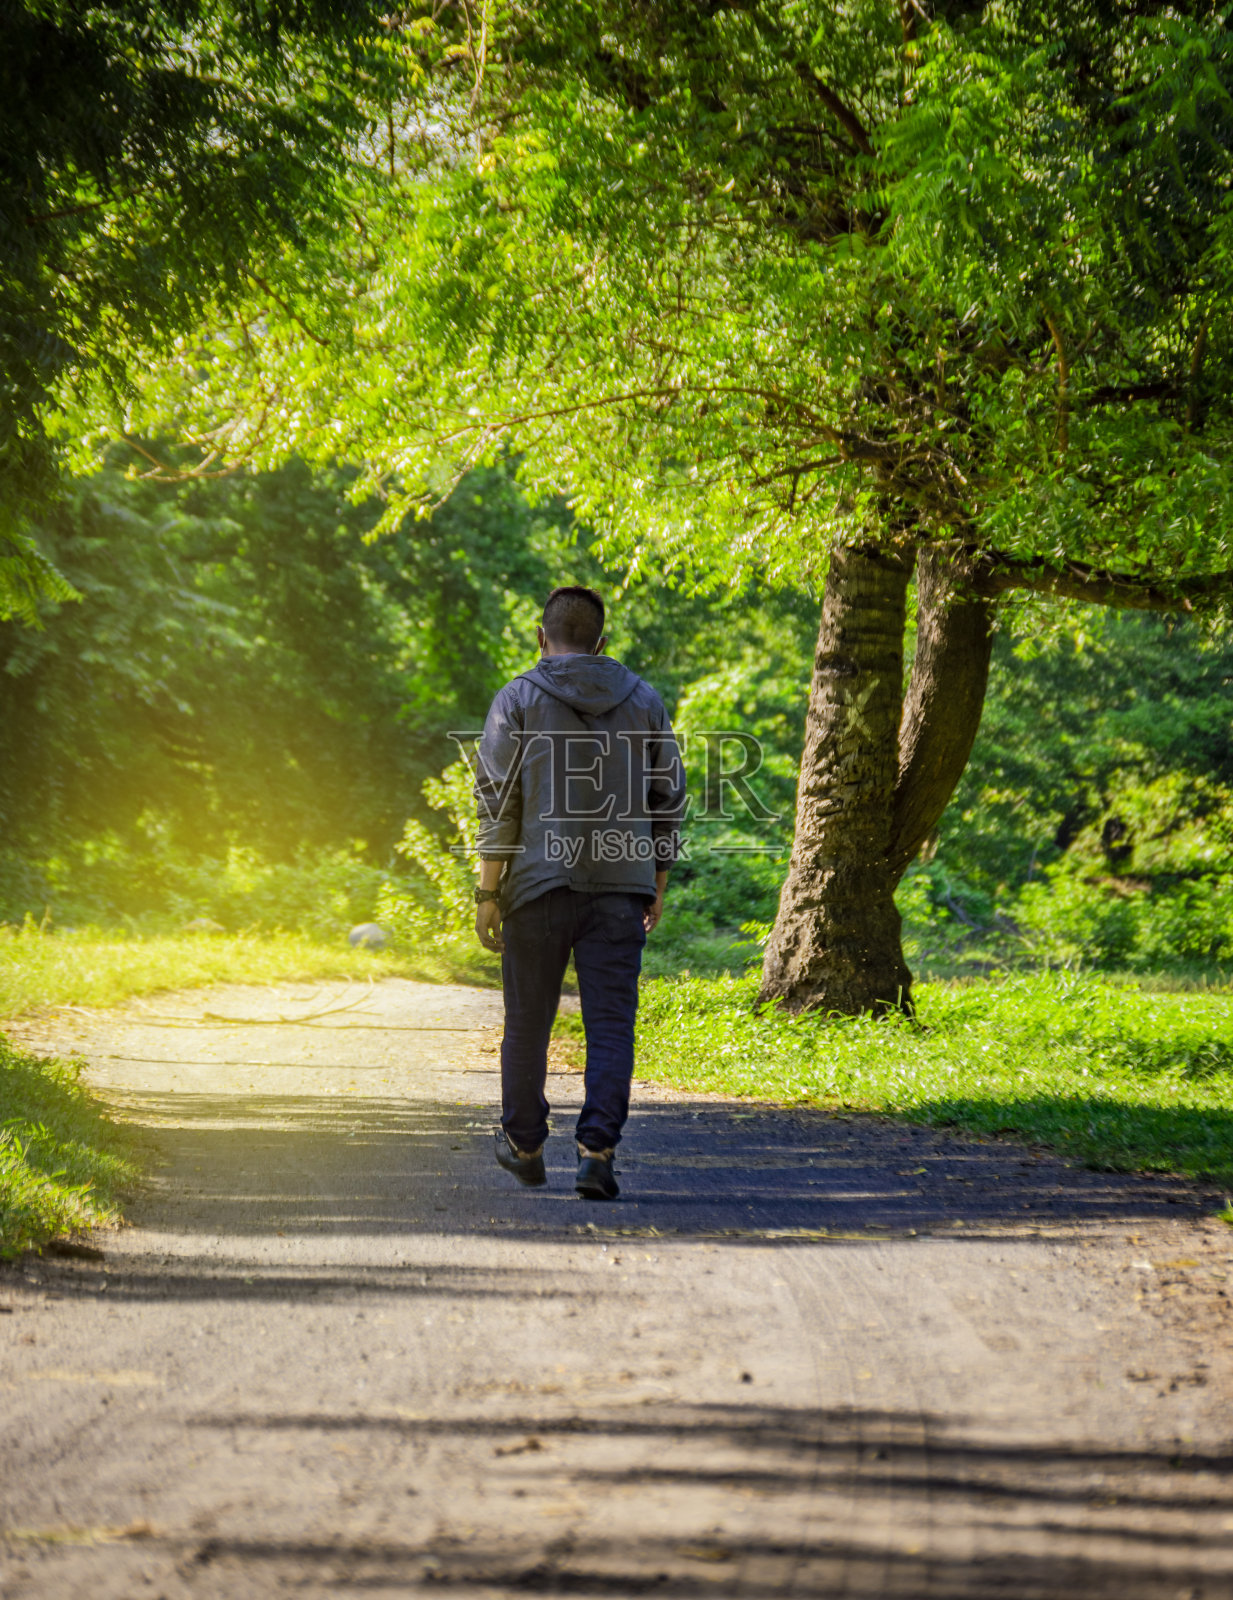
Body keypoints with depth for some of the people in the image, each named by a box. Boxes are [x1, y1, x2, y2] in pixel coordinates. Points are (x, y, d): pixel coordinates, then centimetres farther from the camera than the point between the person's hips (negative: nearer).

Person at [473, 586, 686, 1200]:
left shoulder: (517, 699, 0)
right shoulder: (643, 700, 9)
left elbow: (498, 801, -6)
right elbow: (668, 798, 10)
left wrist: (488, 890, -4)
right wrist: (657, 883, 18)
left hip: (540, 880, -1)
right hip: (621, 884, 1)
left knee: (528, 1019, 13)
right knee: (610, 1023, -1)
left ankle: (523, 1144, 26)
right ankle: (596, 1149, -14)